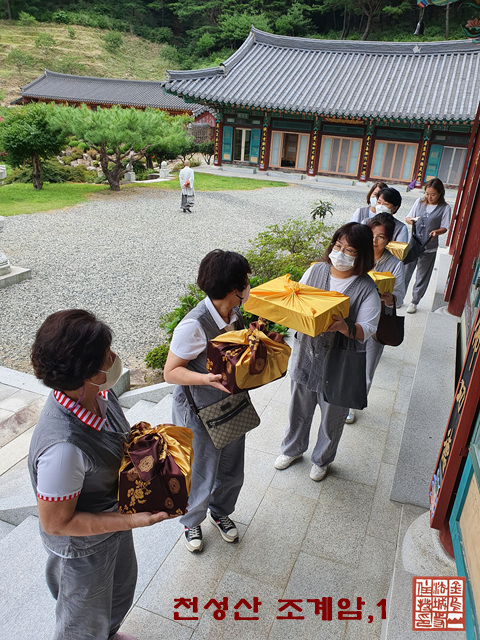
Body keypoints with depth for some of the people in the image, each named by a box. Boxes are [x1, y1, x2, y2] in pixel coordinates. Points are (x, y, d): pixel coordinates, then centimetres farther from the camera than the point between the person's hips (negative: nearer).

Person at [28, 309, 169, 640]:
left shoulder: (98, 393, -18)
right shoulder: (64, 448, -43)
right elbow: (56, 523, -29)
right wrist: (132, 520, -29)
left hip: (113, 519, 8)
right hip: (84, 547, -8)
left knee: (123, 585, 35)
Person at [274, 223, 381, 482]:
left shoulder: (366, 289, -15)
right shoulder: (315, 271, -4)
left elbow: (366, 330, -21)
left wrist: (343, 326, -41)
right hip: (306, 353, 3)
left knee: (331, 417, 18)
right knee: (299, 409, 23)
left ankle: (322, 459, 47)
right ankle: (293, 448, 52)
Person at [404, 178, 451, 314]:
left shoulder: (445, 208, -4)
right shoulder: (419, 202, 5)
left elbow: (444, 227, -3)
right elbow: (408, 218, 10)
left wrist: (436, 232, -24)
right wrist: (410, 220, -14)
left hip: (429, 248, -2)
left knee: (422, 277, 7)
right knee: (405, 272, 9)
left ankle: (414, 301, 22)